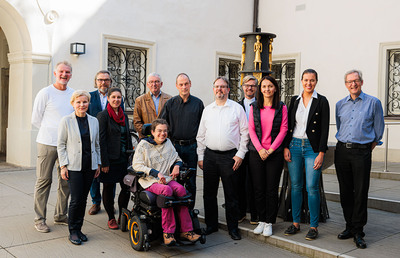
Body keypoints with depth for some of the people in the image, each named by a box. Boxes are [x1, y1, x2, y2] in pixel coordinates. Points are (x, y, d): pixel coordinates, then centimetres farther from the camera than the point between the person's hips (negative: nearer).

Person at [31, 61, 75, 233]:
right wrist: (53, 132, 2)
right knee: (44, 181, 0)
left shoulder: (74, 95, 11)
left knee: (66, 181, 9)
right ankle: (39, 219, 10)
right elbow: (36, 120, 1)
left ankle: (60, 216, 23)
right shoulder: (45, 93, -3)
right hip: (48, 143, -4)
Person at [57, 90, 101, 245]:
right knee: (76, 199, -6)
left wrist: (98, 164, 11)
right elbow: (61, 145, -2)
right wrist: (63, 166, -8)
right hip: (74, 166, -4)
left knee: (83, 199, 7)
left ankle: (78, 229, 20)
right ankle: (73, 231, 9)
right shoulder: (66, 121, -2)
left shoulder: (94, 121, 9)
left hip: (90, 166, 4)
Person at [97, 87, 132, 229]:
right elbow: (101, 140, -12)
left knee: (127, 187, 3)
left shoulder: (124, 116, 13)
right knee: (108, 188, 5)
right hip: (110, 159, -5)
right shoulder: (103, 115, -7)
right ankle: (111, 218, 19)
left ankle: (122, 216, 20)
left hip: (123, 159, 6)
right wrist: (104, 162, -16)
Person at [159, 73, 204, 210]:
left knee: (191, 182, 7)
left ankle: (189, 210, 19)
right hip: (174, 146, 0)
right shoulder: (170, 103, 3)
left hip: (191, 147, 0)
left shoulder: (198, 103, 4)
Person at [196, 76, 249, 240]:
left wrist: (240, 154, -5)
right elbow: (201, 135, 13)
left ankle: (233, 228, 15)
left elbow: (245, 133, 1)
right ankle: (211, 225, 23)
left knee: (231, 194, 2)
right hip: (210, 155, 3)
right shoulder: (207, 110, 11)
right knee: (209, 193, 9)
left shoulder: (237, 108, 2)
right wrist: (200, 156, 8)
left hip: (230, 156, -3)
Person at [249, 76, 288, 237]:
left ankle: (269, 222, 13)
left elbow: (283, 129, -2)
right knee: (258, 189, 5)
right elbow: (251, 129, 4)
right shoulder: (254, 107, 7)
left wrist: (271, 149, -9)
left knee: (271, 189, 1)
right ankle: (261, 220, 19)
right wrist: (260, 149, -7)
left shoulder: (281, 107, 2)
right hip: (256, 153, 2)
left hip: (275, 153, -2)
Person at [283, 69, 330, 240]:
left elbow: (325, 128, -5)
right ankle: (296, 223, 19)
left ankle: (314, 226, 8)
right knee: (295, 186, 8)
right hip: (294, 146, 4)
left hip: (312, 148, -4)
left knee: (312, 187, -4)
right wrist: (286, 147, 1)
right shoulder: (294, 100, 10)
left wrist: (321, 153, -10)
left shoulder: (321, 101, -1)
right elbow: (288, 125, 11)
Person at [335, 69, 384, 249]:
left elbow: (379, 129, 6)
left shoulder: (373, 103, 1)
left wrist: (369, 147, 7)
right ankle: (350, 226, 19)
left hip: (362, 152, -4)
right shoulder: (340, 104, 12)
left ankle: (358, 232, 4)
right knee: (345, 191, 7)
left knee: (361, 192, -4)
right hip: (342, 151, 4)